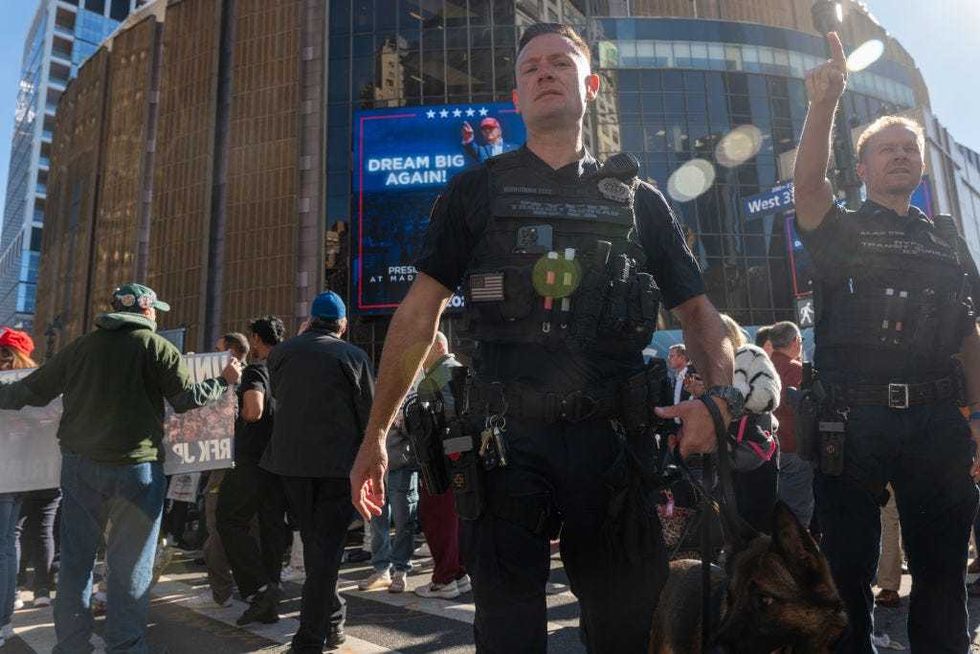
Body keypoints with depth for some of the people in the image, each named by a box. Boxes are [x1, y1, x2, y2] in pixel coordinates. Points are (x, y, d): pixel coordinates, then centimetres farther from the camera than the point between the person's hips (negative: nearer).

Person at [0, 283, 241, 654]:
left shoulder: (80, 346, 8)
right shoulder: (157, 347, -4)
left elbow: (33, 390, 13)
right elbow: (187, 399, -8)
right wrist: (225, 381, 7)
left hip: (80, 466, 4)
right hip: (135, 467, -4)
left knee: (76, 557, 14)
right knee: (129, 563, 6)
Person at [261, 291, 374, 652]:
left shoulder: (281, 352, 1)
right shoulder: (354, 356, -8)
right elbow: (369, 414, -6)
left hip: (291, 459, 4)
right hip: (338, 464, -3)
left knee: (313, 541, 19)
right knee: (327, 545, 6)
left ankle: (332, 619, 32)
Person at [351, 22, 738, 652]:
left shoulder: (637, 198, 12)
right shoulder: (477, 189, 9)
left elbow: (697, 310, 10)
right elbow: (421, 311, 4)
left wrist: (720, 394, -11)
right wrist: (376, 435, 1)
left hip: (612, 436, 2)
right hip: (504, 437, -1)